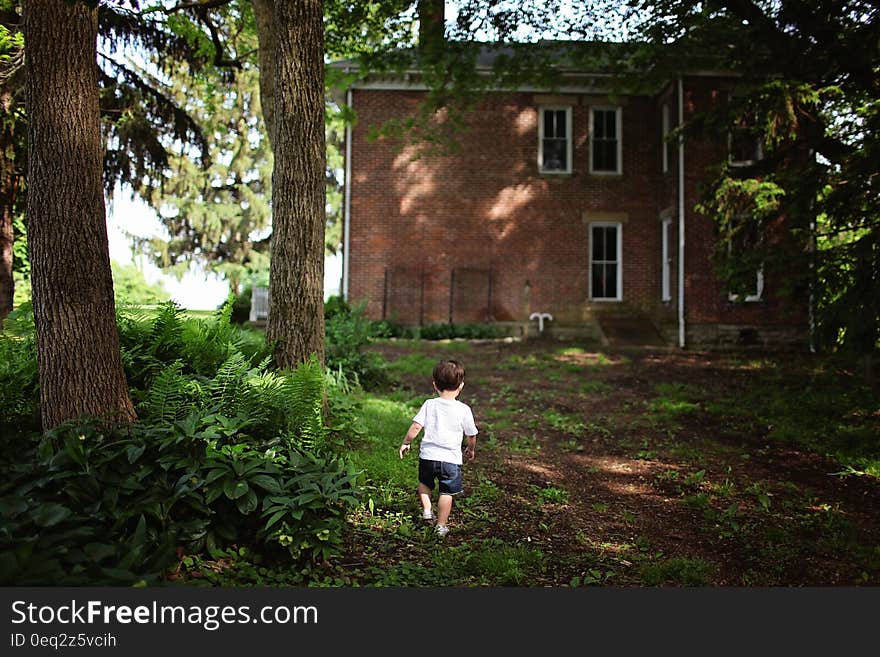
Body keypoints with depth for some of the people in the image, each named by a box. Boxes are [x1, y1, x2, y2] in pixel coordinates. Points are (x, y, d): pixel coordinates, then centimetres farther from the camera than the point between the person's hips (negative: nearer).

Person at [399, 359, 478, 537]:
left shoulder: (429, 404, -5)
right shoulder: (464, 409, -7)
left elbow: (416, 427, -8)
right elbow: (471, 435, 3)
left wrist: (405, 443, 9)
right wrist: (471, 449, 23)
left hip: (428, 455, 2)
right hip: (451, 458, -1)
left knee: (424, 483, 29)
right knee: (446, 493, 11)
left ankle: (427, 510, 19)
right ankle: (441, 526, 16)